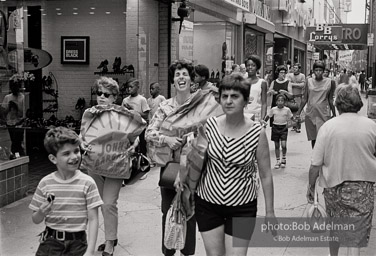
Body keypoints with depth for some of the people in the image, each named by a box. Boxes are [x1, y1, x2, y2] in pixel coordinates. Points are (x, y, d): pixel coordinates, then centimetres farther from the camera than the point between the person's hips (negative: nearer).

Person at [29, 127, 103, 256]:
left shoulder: (87, 183, -7)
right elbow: (36, 220, 6)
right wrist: (41, 213, -16)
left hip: (77, 244, -1)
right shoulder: (45, 183, -1)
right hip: (51, 242, 1)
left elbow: (93, 219, -6)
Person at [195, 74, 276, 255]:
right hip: (207, 202, 2)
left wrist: (270, 212, -2)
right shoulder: (209, 125, -7)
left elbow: (266, 176, -5)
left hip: (242, 207, -2)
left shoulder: (257, 133, -13)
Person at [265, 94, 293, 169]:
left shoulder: (287, 110, -3)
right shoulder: (273, 109, -1)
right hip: (275, 127, 2)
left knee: (283, 145, -13)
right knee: (276, 145, 7)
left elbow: (291, 118, 8)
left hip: (283, 128, -2)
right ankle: (278, 161, 19)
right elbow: (268, 116, 8)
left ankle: (284, 159, 12)